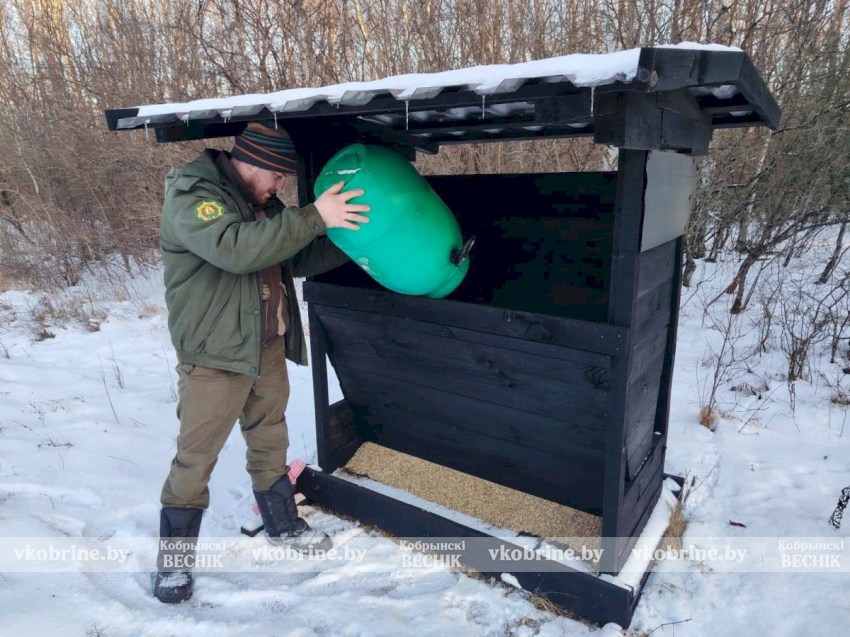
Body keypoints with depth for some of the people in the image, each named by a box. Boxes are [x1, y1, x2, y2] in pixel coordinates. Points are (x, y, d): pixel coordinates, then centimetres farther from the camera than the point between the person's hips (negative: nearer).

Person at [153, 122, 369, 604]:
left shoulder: (260, 200, 10)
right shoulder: (192, 196, -16)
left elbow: (296, 259, 15)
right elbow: (236, 249, -34)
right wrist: (314, 217, -33)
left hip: (269, 347, 8)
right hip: (214, 357, -8)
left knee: (271, 442, 20)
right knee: (196, 458, 5)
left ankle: (283, 524, 38)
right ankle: (175, 551, 25)